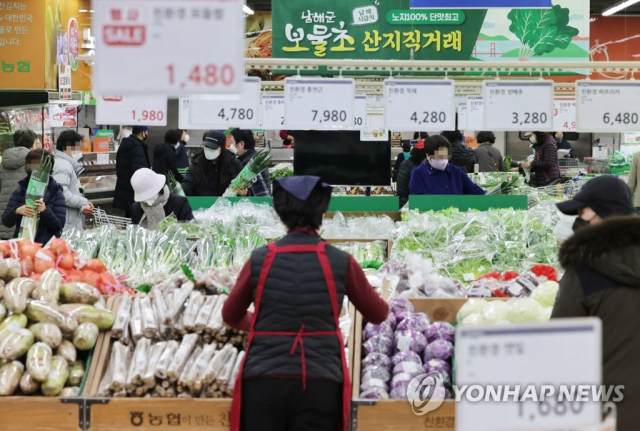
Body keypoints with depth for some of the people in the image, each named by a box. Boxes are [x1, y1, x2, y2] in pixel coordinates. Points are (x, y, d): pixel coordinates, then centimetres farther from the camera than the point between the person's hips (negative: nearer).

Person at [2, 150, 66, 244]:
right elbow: (6, 221, 1)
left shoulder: (56, 193, -2)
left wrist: (45, 211, -23)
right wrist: (16, 211, -19)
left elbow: (59, 226, -7)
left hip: (47, 245, -2)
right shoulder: (19, 192, 5)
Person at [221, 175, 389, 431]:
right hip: (319, 383, -1)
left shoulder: (259, 260, 1)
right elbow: (378, 315, 12)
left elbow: (231, 317, 17)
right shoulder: (340, 262, -2)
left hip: (263, 381, 1)